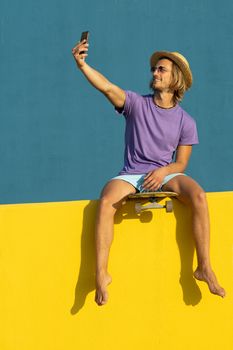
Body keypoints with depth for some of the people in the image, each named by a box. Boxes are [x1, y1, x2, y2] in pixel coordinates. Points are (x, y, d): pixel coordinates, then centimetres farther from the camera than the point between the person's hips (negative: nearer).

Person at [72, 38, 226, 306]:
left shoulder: (185, 122, 6)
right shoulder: (137, 104, 3)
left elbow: (181, 164, 6)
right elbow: (108, 88, -14)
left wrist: (163, 172, -17)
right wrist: (82, 65, -31)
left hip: (165, 174, 1)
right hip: (131, 175, -1)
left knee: (198, 195, -30)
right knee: (106, 201, -33)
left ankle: (204, 267, -26)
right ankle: (101, 274, -32)